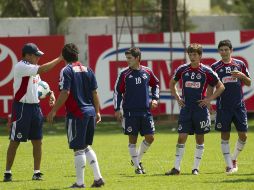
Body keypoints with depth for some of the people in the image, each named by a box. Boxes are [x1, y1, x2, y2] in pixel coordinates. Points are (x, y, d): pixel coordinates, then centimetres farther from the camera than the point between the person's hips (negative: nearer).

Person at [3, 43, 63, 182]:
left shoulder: (32, 69, 13)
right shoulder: (21, 67, -14)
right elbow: (42, 69, -25)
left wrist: (50, 94, 7)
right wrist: (60, 59, -22)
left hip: (35, 106, 8)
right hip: (22, 107, -8)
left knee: (37, 141, 7)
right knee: (15, 142, -2)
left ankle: (37, 172, 14)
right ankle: (7, 173, 3)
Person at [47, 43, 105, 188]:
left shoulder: (67, 71, -9)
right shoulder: (87, 70, 10)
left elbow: (65, 93, -16)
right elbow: (94, 92, 11)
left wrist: (54, 111, -11)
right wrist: (97, 112, 19)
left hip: (76, 114, -7)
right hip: (90, 112, 7)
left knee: (78, 149, -1)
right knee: (87, 146, 18)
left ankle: (80, 182, 2)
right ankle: (98, 178, 12)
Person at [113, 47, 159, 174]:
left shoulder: (147, 72, 3)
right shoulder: (124, 74, -3)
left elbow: (155, 85, 21)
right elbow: (117, 91, 2)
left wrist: (155, 98, 8)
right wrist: (117, 109, -2)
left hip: (145, 111, 3)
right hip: (130, 112, -2)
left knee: (150, 137, 0)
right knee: (132, 139, 0)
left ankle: (137, 159, 21)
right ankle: (137, 166, 8)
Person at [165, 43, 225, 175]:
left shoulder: (206, 72, -4)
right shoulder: (182, 69, 3)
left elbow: (220, 87, 5)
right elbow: (172, 83, 20)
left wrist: (209, 99, -4)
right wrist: (177, 98, 8)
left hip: (200, 109, -1)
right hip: (185, 109, 1)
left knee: (200, 138, 4)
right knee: (181, 137, -4)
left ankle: (196, 168, 11)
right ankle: (176, 168, -3)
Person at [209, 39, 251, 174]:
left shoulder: (240, 64, 6)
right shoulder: (215, 67, 2)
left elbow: (249, 83, 11)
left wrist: (242, 76, -8)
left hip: (239, 105, 2)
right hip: (223, 106, -2)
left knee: (243, 135, 0)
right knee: (225, 136, -2)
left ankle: (234, 159, 22)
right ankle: (229, 165, 3)